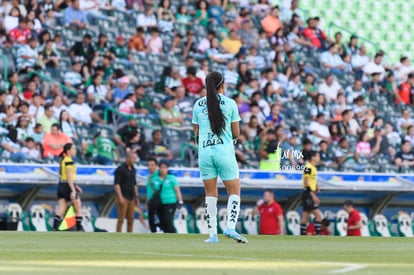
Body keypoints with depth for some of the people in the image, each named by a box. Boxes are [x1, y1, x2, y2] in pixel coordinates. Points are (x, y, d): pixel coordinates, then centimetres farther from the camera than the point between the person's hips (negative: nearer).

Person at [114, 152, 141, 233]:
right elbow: (116, 184, -15)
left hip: (131, 198, 7)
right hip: (123, 197, -7)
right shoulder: (120, 169, -9)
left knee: (131, 219, 6)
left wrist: (136, 197, 17)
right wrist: (120, 197, -22)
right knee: (121, 219, -7)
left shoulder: (133, 170, 14)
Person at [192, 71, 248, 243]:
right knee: (234, 191, 5)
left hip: (204, 151, 3)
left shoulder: (198, 105, 7)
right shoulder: (230, 104, -1)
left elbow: (196, 133, 10)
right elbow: (236, 133, 2)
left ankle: (212, 234, 3)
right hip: (225, 152, -3)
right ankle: (230, 227, -14)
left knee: (210, 194, 8)